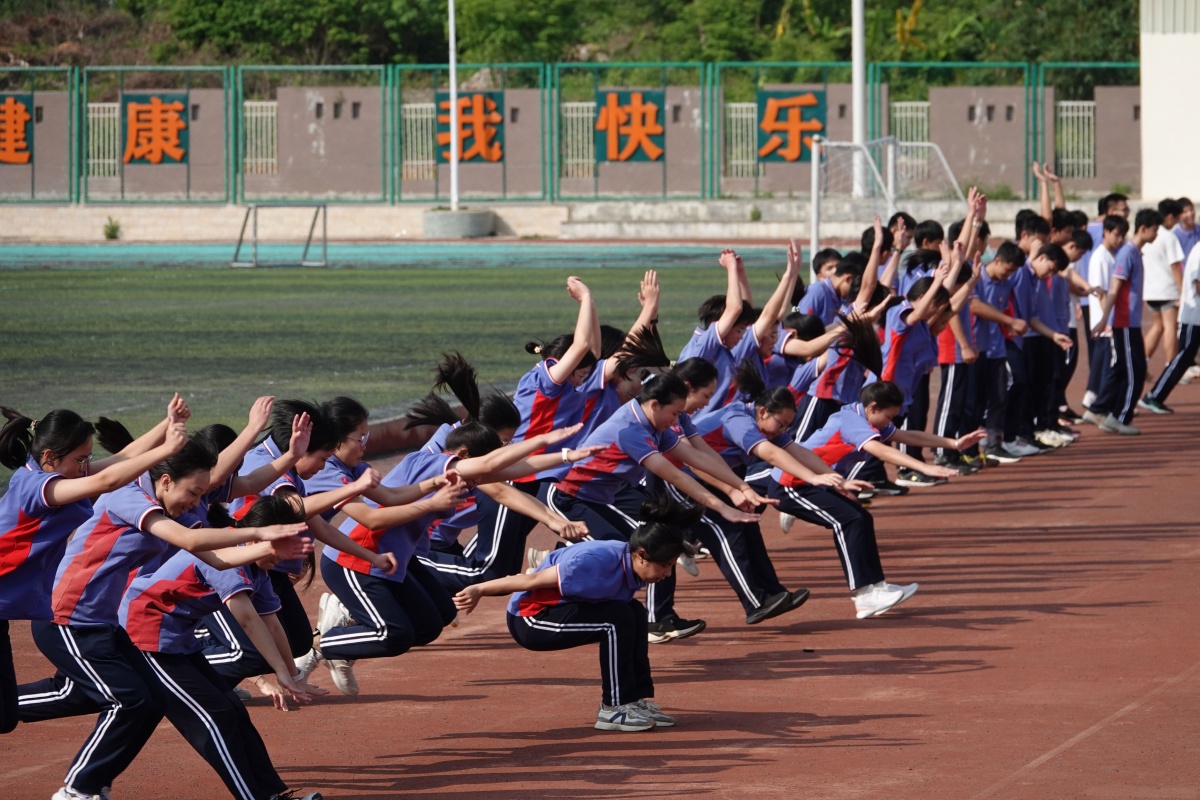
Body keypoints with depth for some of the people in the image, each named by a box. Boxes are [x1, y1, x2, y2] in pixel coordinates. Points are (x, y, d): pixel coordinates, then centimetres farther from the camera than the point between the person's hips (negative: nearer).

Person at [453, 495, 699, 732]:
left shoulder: (631, 563, -6)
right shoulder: (597, 562, -30)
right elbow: (533, 580, -22)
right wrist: (479, 591, -15)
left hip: (564, 608, 9)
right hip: (529, 620, -9)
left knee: (635, 612, 0)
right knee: (618, 618, -22)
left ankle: (640, 699, 4)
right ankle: (613, 708, -14)